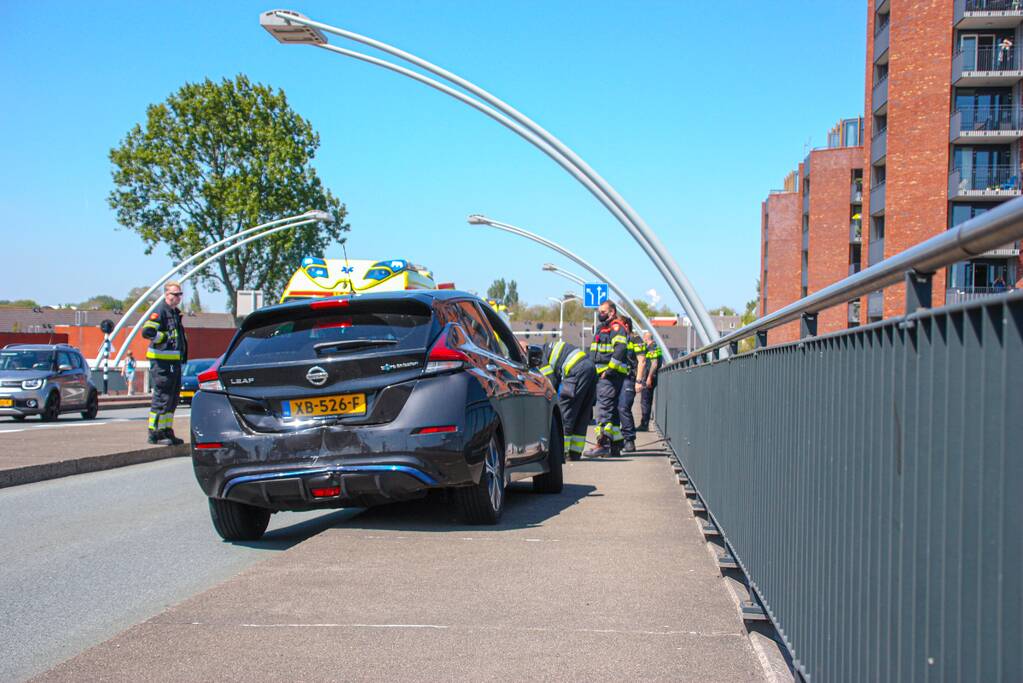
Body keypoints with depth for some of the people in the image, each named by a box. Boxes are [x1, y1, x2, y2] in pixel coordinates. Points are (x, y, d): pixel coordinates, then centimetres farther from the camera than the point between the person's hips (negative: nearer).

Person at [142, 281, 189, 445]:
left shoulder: (175, 312, 18)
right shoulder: (160, 311, -10)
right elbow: (146, 331, -22)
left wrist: (182, 355, 19)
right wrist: (164, 338, -15)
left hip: (174, 362, 9)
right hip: (161, 362, -9)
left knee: (172, 399, 13)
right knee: (161, 398, -8)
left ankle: (167, 431, 20)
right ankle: (154, 433, -3)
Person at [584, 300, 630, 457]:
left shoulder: (616, 327, -7)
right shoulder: (602, 328, 24)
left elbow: (620, 349, -21)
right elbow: (595, 353, 29)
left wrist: (609, 369, -22)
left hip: (610, 374, -10)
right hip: (601, 375, 10)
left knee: (604, 407, -16)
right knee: (612, 410, 12)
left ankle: (603, 443, -20)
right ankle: (615, 446, 16)